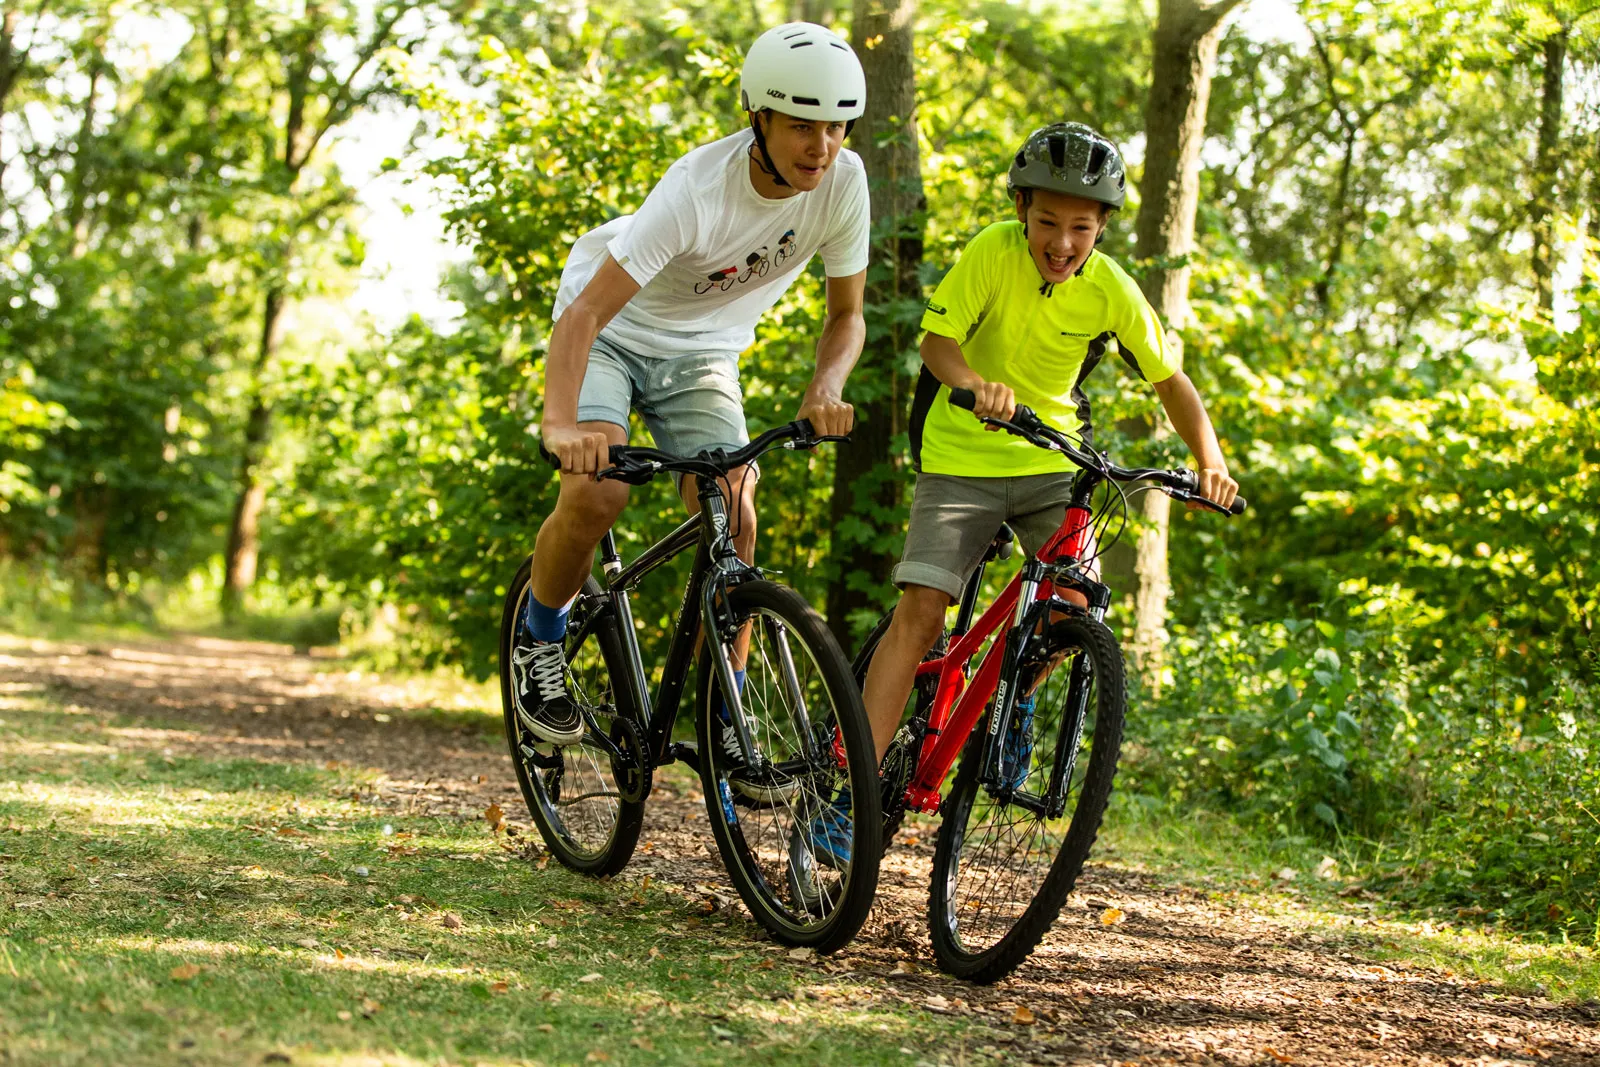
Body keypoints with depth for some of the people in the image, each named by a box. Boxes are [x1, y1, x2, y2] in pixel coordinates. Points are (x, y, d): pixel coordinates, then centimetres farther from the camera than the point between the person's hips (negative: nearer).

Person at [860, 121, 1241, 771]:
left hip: (1051, 462, 2)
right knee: (920, 609, -15)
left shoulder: (1111, 290, -10)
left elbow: (1169, 380, -2)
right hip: (962, 455, -2)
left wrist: (1210, 461, -17)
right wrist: (975, 382, -41)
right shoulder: (993, 251, -17)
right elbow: (937, 341, -19)